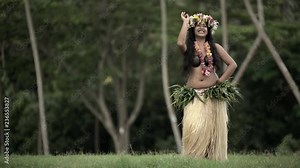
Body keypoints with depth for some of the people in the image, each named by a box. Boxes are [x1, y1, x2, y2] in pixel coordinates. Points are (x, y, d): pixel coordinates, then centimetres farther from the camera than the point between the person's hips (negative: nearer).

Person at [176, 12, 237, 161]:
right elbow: (180, 43, -21)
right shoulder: (188, 47, 4)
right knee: (194, 129, -15)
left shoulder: (215, 47, 8)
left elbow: (232, 64, 7)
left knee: (212, 129, -1)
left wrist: (221, 80, -2)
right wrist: (185, 22, -9)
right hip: (194, 95, -1)